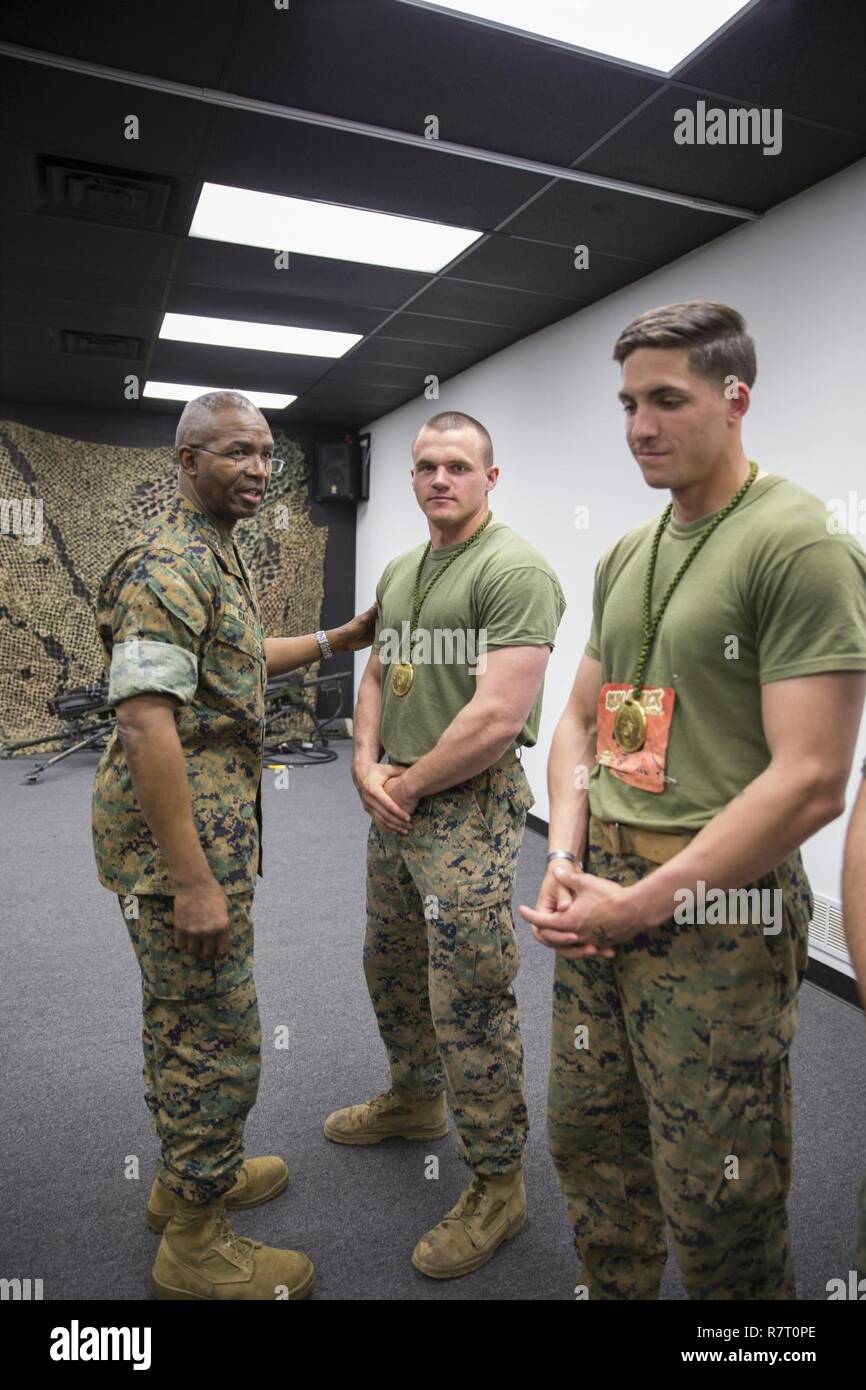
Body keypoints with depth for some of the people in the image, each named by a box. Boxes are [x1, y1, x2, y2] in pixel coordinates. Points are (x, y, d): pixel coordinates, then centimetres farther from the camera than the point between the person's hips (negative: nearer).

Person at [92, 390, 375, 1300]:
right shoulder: (168, 567, -19)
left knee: (182, 1022, 22)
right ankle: (195, 1246, 22)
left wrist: (338, 640, 21)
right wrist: (193, 880, -27)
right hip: (181, 841, -10)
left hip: (203, 831, 10)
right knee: (217, 1041, 2)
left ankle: (187, 1180, 41)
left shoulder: (216, 556, 13)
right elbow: (145, 722, -26)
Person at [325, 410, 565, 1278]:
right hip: (392, 805, 9)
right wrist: (366, 765, -2)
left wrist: (409, 783, -13)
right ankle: (413, 1099, 48)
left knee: (469, 1004, 0)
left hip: (468, 809, -9)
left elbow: (498, 717, -24)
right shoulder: (399, 572, 12)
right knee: (392, 971, 23)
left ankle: (497, 1185, 22)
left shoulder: (514, 570, -16)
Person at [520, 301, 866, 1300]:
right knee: (588, 1144, 20)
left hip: (717, 912, -7)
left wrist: (646, 901, -15)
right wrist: (565, 858, 0)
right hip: (600, 892, 7)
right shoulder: (626, 555, 12)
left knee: (717, 1209, 9)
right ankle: (610, 1294, 44)